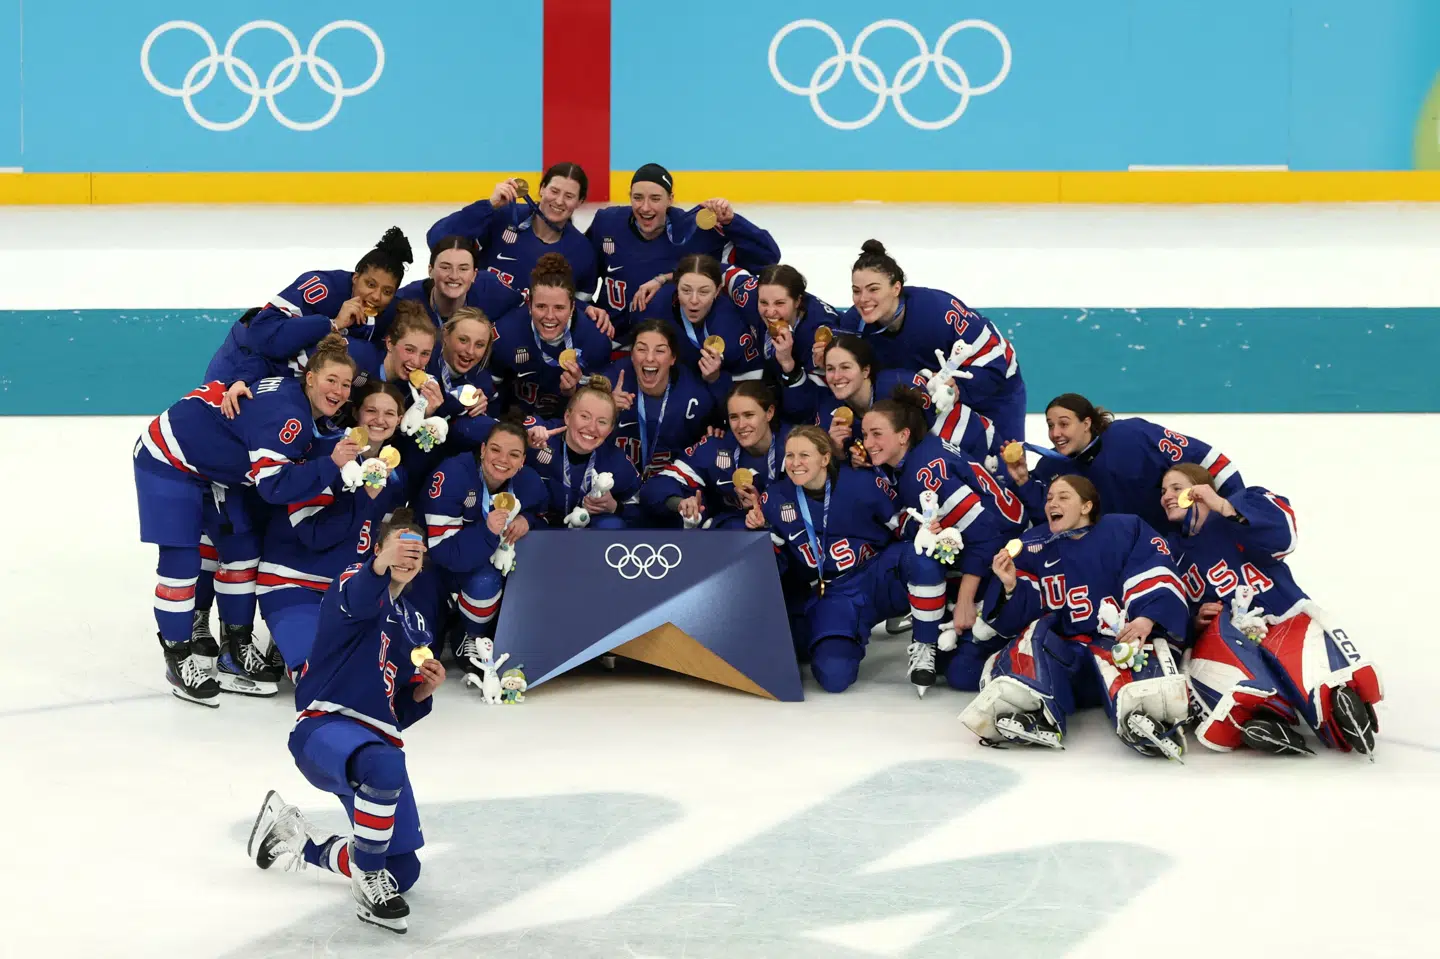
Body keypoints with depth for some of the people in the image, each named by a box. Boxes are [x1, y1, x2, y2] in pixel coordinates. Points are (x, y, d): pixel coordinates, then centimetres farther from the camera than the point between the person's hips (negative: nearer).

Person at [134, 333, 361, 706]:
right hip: (168, 461, -10)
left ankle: (236, 647, 21)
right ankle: (178, 659, 5)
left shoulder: (303, 409, -1)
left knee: (245, 550, 10)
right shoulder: (284, 413, -30)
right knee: (181, 561, -8)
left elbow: (290, 468, 6)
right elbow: (273, 485, -34)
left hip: (216, 464, 10)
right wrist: (331, 464, -36)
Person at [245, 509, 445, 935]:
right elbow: (356, 600, -31)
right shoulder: (355, 585, -2)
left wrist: (423, 691, 1)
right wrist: (382, 564, -53)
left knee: (402, 872, 4)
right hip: (326, 728, -8)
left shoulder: (417, 627, 21)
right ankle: (368, 881, -21)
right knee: (385, 767, -43)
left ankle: (294, 838, 28)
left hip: (378, 741, 8)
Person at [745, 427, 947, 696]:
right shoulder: (776, 499, -4)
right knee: (834, 676, -27)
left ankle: (923, 648, -17)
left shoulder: (863, 485, -14)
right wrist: (759, 531, -15)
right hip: (831, 595, 1)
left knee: (923, 557, -36)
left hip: (880, 579, -1)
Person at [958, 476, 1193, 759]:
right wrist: (1010, 586, -12)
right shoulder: (1032, 546, 12)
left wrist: (1147, 619, -24)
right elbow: (1016, 621, 8)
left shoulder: (1125, 530, 3)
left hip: (1122, 641, -4)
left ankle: (1144, 715, -67)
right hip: (1062, 656, 4)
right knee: (1034, 634, -25)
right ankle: (1034, 713, -50)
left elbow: (1157, 574, -8)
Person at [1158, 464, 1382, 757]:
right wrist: (1194, 622, 1)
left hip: (1284, 622, -4)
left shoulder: (1243, 504, 6)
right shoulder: (1172, 552, 22)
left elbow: (1282, 535, -17)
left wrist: (1223, 506, -22)